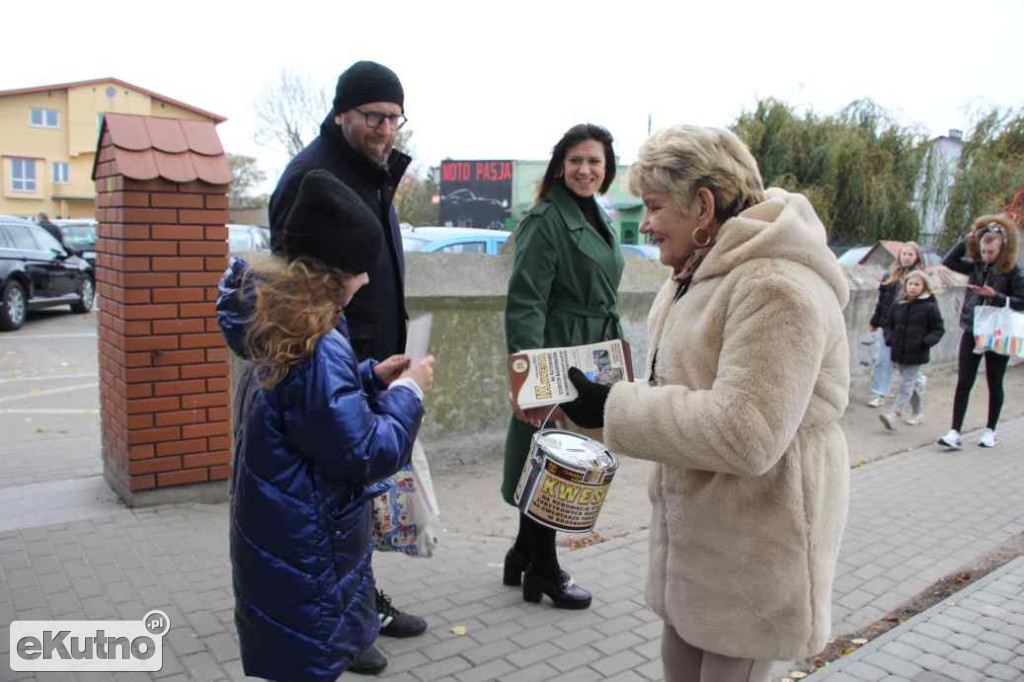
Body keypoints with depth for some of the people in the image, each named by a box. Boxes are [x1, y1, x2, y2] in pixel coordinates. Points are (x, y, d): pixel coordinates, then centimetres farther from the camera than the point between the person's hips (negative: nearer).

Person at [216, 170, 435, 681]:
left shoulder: (283, 323, 2)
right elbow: (363, 453, -25)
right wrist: (407, 392, -13)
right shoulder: (318, 346, -28)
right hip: (305, 551, -10)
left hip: (280, 536, 10)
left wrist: (371, 377, 7)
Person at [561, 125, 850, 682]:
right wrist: (603, 398, 3)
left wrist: (612, 408, -24)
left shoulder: (777, 286, -24)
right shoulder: (699, 273, 9)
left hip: (753, 540, -9)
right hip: (696, 524, 9)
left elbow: (743, 435, -30)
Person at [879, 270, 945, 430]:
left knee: (906, 383, -7)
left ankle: (894, 415, -13)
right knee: (913, 383, 18)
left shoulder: (930, 307, -5)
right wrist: (890, 338, 0)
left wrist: (927, 341, -16)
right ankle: (917, 413, 32)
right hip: (899, 351, 5)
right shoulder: (899, 305, 6)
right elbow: (889, 323, 17)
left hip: (916, 354, -5)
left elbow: (938, 329, -1)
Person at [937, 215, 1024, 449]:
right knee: (963, 383, -2)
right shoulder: (976, 266, 4)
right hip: (972, 332, 3)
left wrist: (995, 296, -22)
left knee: (995, 385, 11)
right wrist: (966, 240, -3)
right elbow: (949, 262, 2)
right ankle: (956, 432, -2)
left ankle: (990, 431, 25)